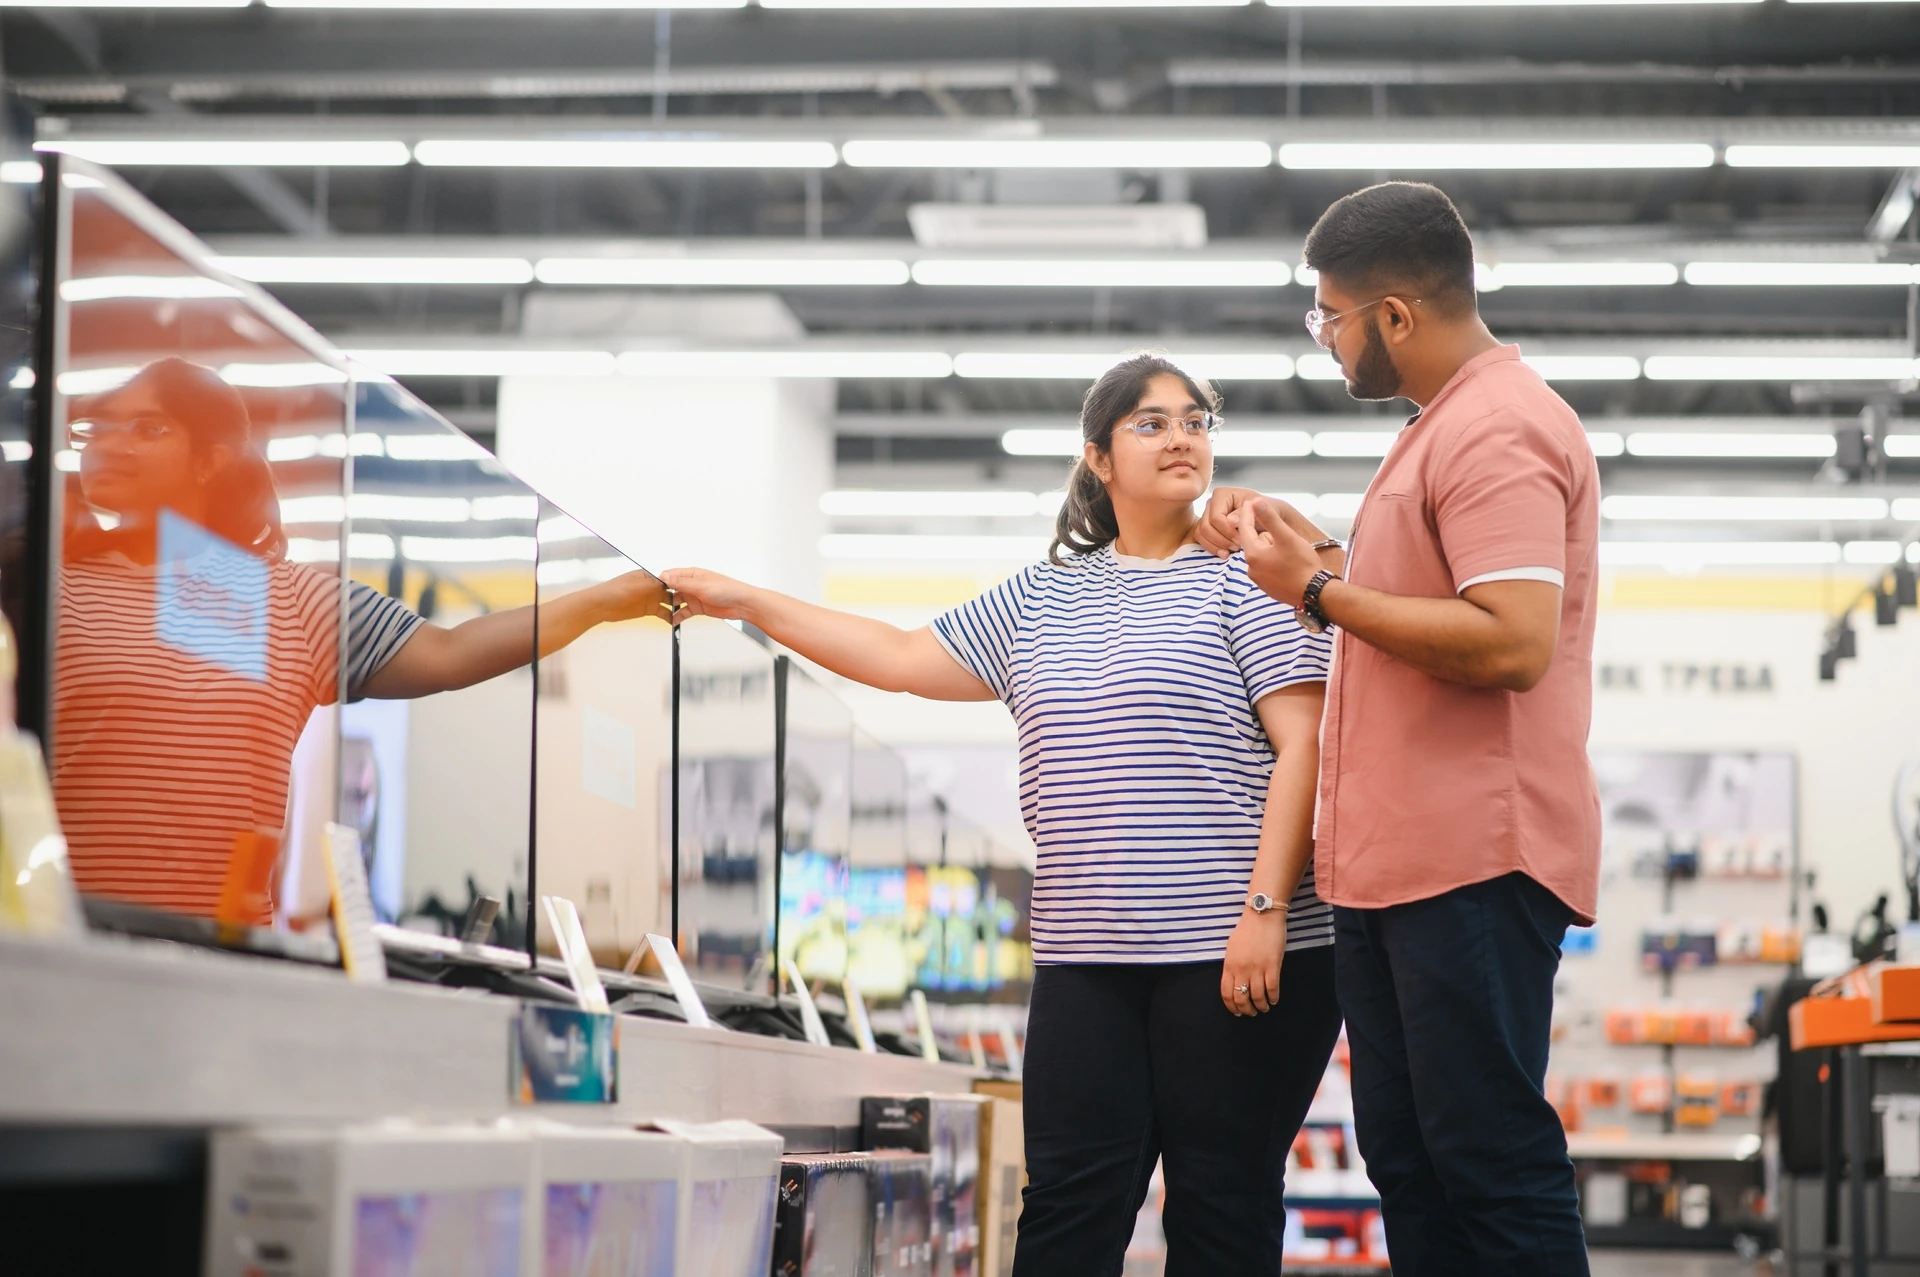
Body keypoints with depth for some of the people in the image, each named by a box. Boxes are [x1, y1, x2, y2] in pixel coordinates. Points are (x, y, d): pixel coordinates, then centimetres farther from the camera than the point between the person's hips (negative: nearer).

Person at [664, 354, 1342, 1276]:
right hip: (1086, 957, 5)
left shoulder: (1244, 573, 0)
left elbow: (1305, 743, -8)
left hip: (1234, 953, -5)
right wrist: (744, 602, 20)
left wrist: (1265, 907, -17)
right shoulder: (1043, 597, 19)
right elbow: (906, 659, 23)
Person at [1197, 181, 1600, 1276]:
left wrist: (1321, 591, -16)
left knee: (1492, 1161, -8)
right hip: (1394, 863, 11)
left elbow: (1512, 642, -25)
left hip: (1474, 862, -11)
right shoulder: (1447, 426, 21)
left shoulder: (1500, 431, -14)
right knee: (1405, 1159, 12)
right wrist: (1316, 555, 18)